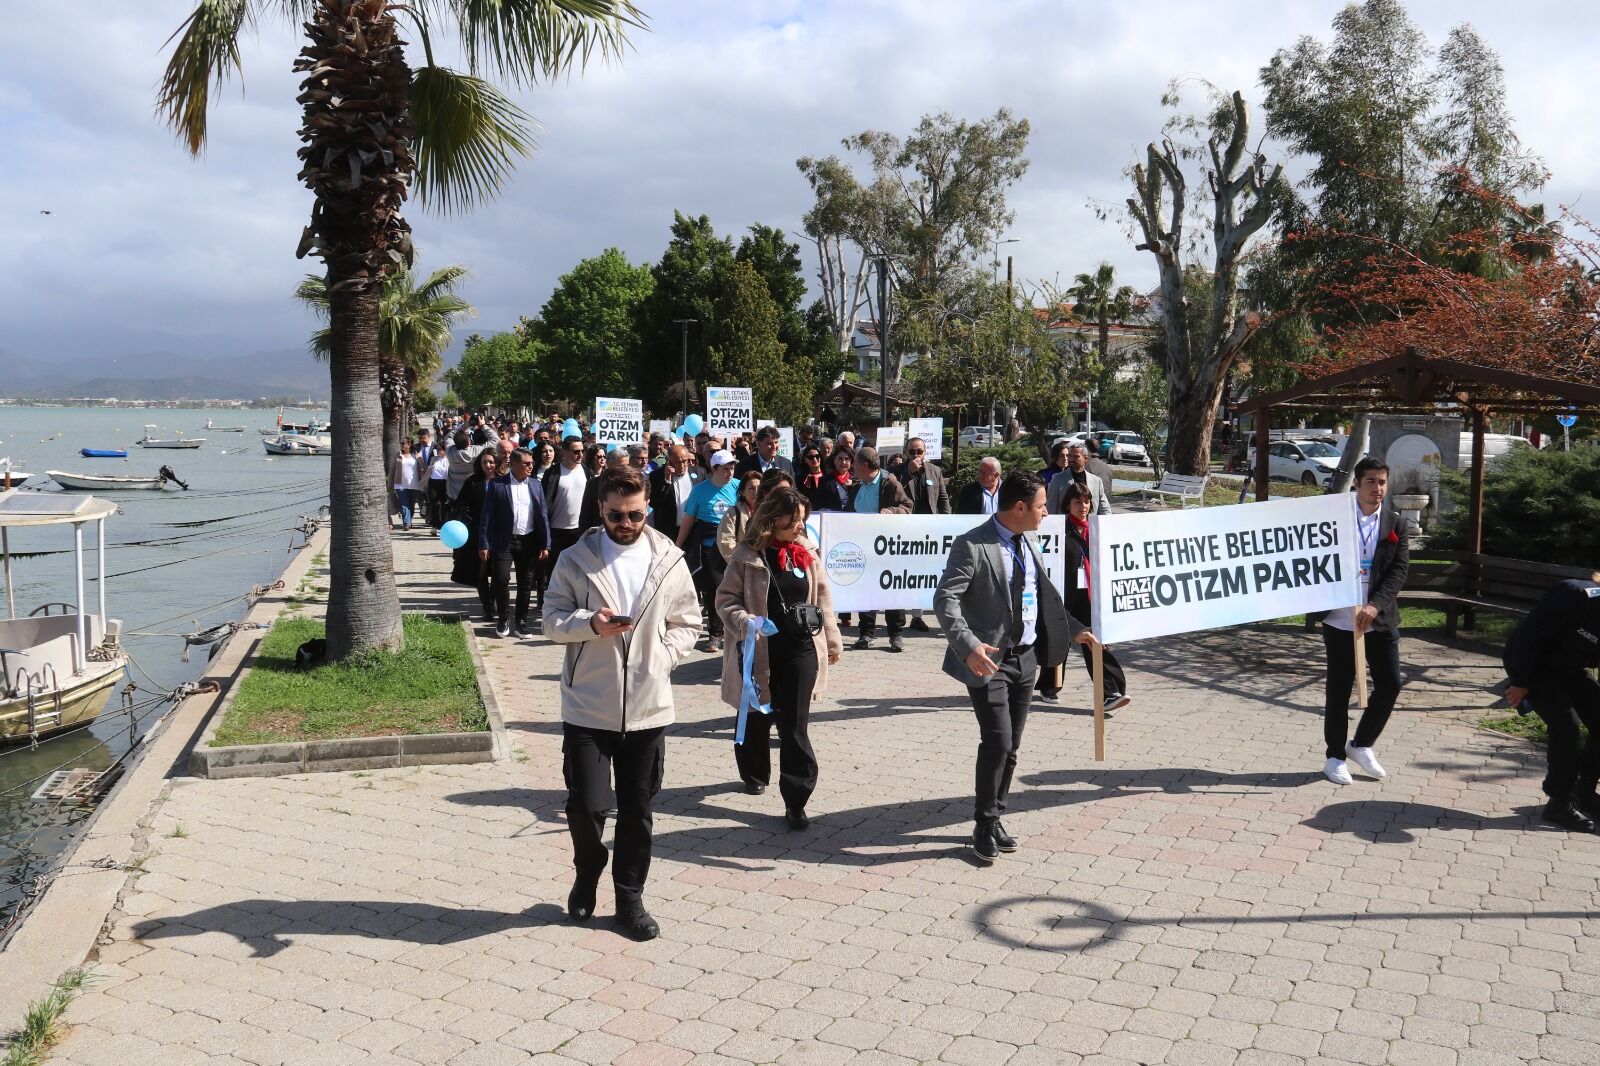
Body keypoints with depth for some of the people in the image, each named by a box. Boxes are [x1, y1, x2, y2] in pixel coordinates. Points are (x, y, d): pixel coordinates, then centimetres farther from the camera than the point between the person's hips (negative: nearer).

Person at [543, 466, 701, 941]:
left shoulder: (669, 560, 1)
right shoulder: (576, 559, -2)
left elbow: (688, 625, 9)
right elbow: (552, 619, -1)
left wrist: (662, 657, -7)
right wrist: (590, 624, -20)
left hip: (647, 708, 1)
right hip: (588, 707, -1)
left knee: (637, 812, 10)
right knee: (586, 806, -1)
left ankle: (629, 899, 27)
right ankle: (588, 873, 30)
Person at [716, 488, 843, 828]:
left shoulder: (806, 552, 3)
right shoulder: (748, 554, -8)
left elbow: (821, 597, 11)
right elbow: (726, 598, -4)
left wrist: (832, 640, 14)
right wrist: (745, 622, -22)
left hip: (801, 648, 2)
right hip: (759, 651, -1)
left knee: (795, 725, -2)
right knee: (757, 717, 18)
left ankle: (796, 799, 2)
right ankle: (754, 772, 43)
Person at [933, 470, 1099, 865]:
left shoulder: (1026, 545, 11)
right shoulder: (972, 546, -14)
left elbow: (1045, 595, 25)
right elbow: (945, 599, -20)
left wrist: (1073, 630, 26)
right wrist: (969, 646, -32)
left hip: (1026, 658, 7)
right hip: (989, 659, -7)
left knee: (1011, 746, 11)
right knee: (998, 740, -12)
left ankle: (995, 819, 25)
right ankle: (984, 825, 4)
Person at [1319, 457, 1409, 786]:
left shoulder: (1395, 523, 4)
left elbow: (1400, 569, -4)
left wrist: (1375, 605, -17)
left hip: (1381, 620, 3)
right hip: (1340, 619, -3)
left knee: (1390, 684, 4)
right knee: (1339, 690, 5)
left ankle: (1361, 745, 25)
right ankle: (1336, 756, 18)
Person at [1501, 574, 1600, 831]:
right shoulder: (1576, 595, -30)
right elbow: (1529, 634, -28)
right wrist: (1521, 682, -22)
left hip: (1568, 669, 7)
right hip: (1532, 664, -7)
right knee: (1566, 725, -17)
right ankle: (1559, 803, -4)